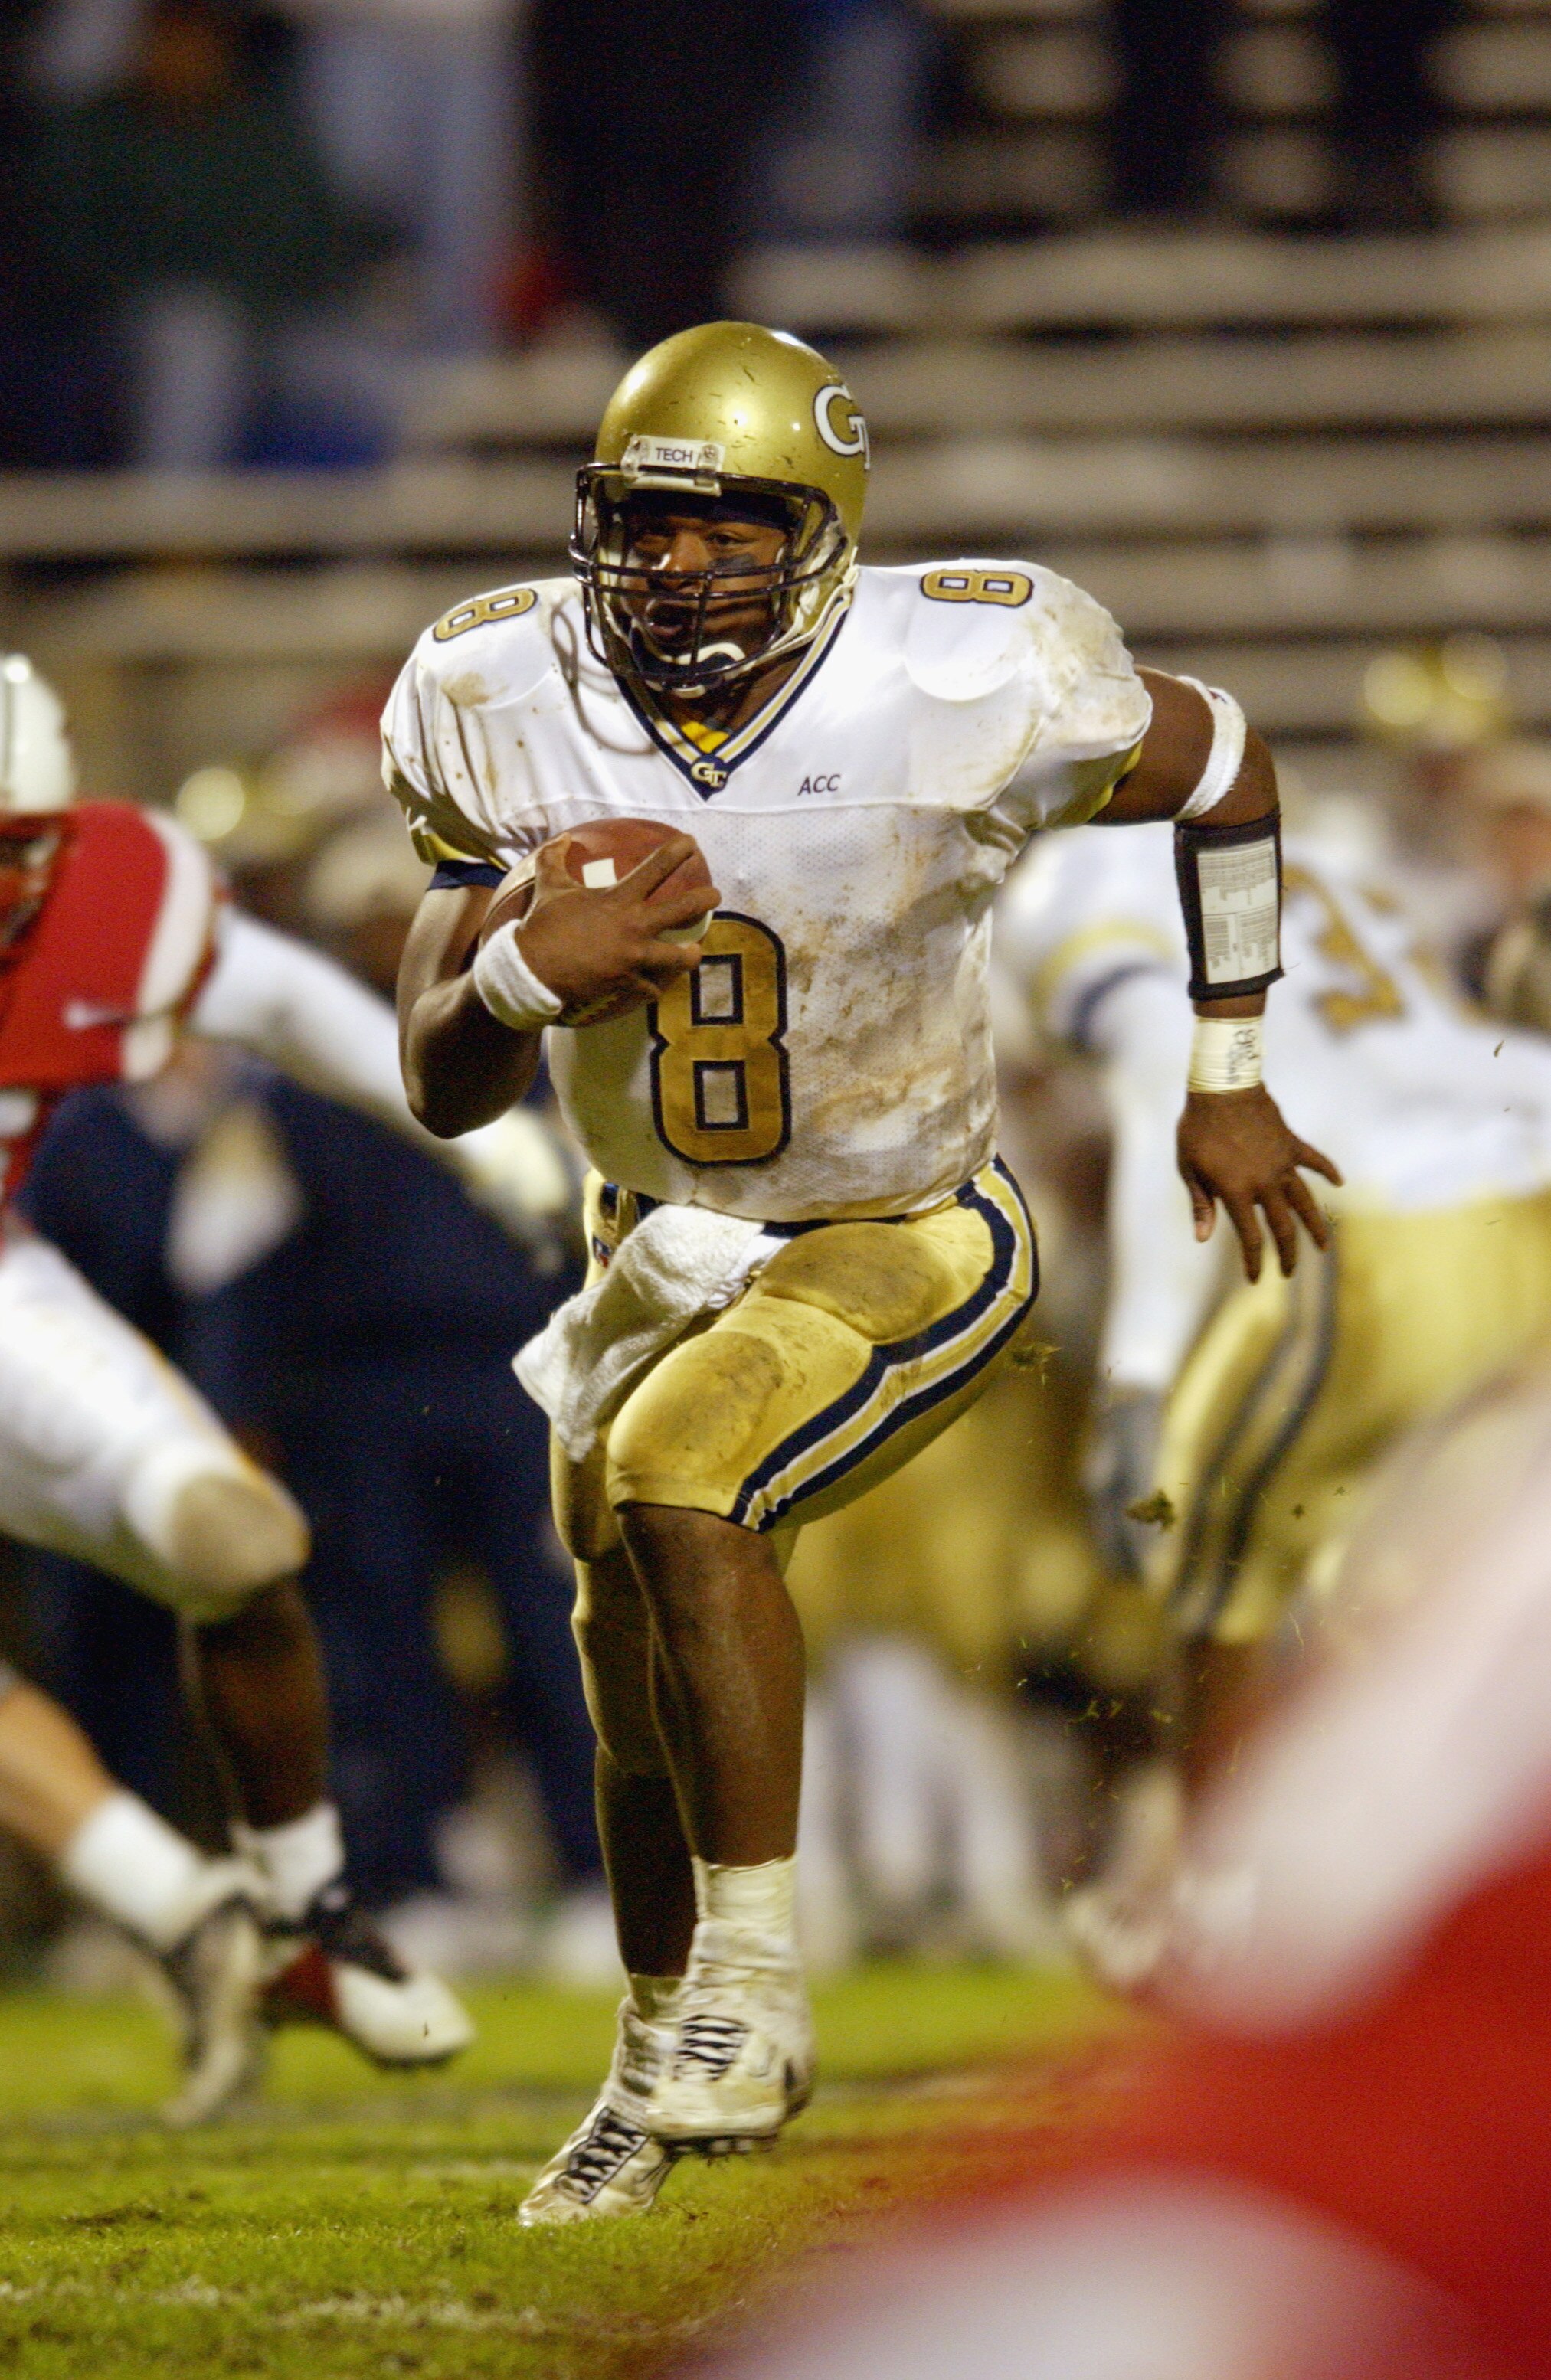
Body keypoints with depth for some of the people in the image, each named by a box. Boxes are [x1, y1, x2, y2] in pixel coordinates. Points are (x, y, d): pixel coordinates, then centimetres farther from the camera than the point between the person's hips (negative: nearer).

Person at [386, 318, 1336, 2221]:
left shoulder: (965, 692, -25)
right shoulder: (511, 716, -15)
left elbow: (1225, 776, -3)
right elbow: (442, 1090, -8)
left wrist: (1227, 1080, 4)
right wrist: (526, 972, -31)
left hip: (904, 1244, -5)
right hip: (658, 1241, 5)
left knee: (677, 1488, -30)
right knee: (641, 1684, 15)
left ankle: (749, 1995, -17)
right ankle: (663, 2073, 39)